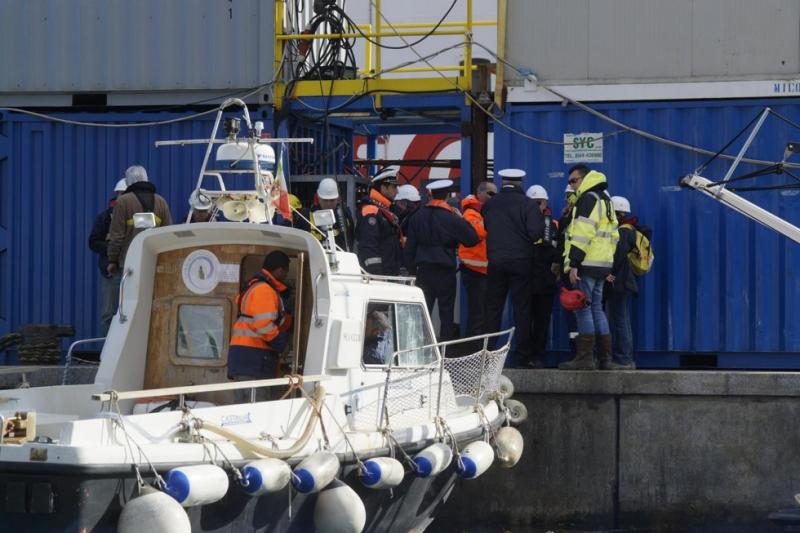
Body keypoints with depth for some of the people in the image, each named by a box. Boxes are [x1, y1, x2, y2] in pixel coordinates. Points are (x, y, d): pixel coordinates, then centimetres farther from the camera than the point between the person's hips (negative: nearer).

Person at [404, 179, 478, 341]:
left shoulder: (417, 217, 4)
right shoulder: (451, 218, -10)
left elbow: (409, 247, 7)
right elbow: (472, 239, -9)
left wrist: (412, 270, 14)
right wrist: (462, 220, 3)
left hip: (423, 271, 4)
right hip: (445, 272, -4)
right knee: (446, 315, 3)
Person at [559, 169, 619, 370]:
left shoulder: (587, 199, -10)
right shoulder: (605, 201, 21)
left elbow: (583, 233, -19)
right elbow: (613, 235, 24)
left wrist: (574, 263, -20)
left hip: (588, 263, -10)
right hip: (603, 264, 10)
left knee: (583, 309, -8)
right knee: (596, 308, 13)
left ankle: (585, 357, -10)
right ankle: (606, 356, 13)